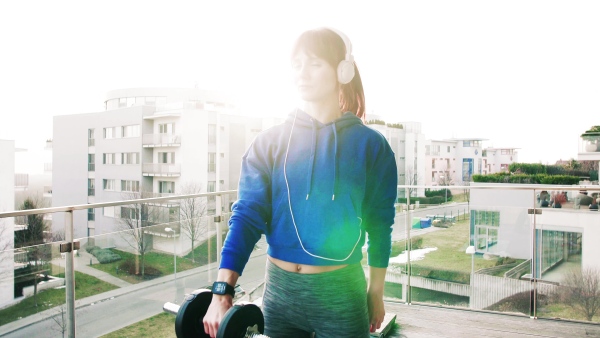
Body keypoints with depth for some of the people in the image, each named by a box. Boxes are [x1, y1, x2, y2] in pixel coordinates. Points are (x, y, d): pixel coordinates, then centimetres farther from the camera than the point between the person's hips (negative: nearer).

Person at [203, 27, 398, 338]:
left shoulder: (370, 145, -4)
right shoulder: (269, 142, -2)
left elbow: (379, 226, 1)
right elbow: (247, 216, -10)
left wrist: (376, 293, 6)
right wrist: (222, 291, -19)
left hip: (342, 291, -1)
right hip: (280, 288, 2)